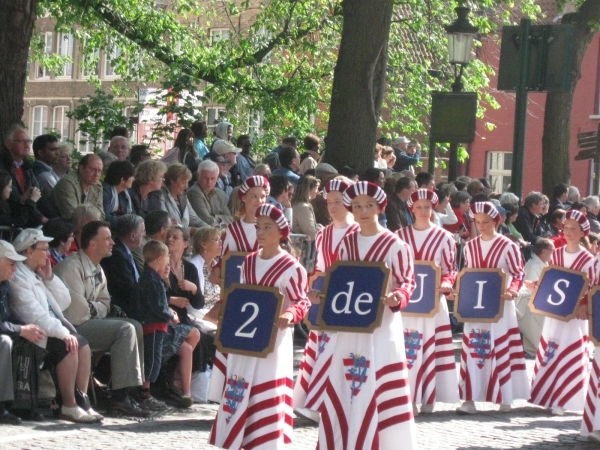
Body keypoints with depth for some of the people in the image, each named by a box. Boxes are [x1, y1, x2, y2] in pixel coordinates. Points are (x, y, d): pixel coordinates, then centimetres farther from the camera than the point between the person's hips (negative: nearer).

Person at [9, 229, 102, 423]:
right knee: (67, 347, -27)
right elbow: (34, 315, -22)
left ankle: (82, 399, -13)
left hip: (51, 329, 9)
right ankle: (69, 407, -24)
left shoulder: (37, 274, 18)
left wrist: (49, 278, 6)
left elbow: (64, 303, 18)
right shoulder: (18, 277, -12)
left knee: (83, 345, -11)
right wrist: (63, 333, -27)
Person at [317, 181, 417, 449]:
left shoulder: (394, 245, -6)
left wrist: (397, 298, -25)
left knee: (380, 389, -8)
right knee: (342, 389, 5)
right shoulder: (347, 244, 10)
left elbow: (408, 282, -6)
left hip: (382, 325, -5)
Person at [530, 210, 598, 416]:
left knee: (570, 357, -3)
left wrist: (585, 306, -21)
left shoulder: (588, 260, -7)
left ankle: (562, 400, 1)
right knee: (549, 354, 7)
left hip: (575, 315, -4)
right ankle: (547, 395, 16)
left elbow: (592, 288, -8)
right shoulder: (556, 254, 7)